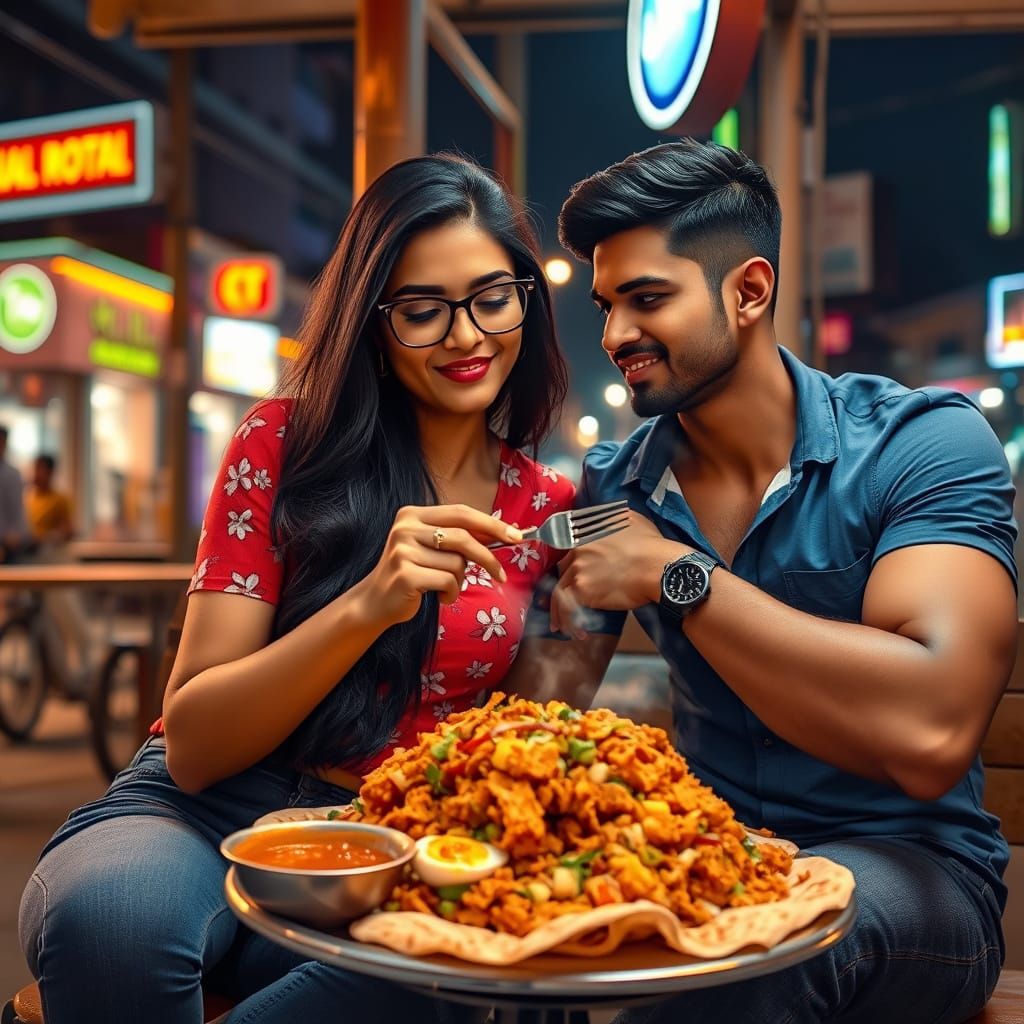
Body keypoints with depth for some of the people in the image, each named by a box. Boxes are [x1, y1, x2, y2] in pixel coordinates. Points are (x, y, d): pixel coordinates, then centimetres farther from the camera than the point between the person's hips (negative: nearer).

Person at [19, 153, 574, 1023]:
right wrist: (367, 605, -23)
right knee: (114, 910, -37)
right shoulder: (288, 443, -2)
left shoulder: (549, 511, 5)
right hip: (207, 810, -1)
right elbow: (192, 743, -7)